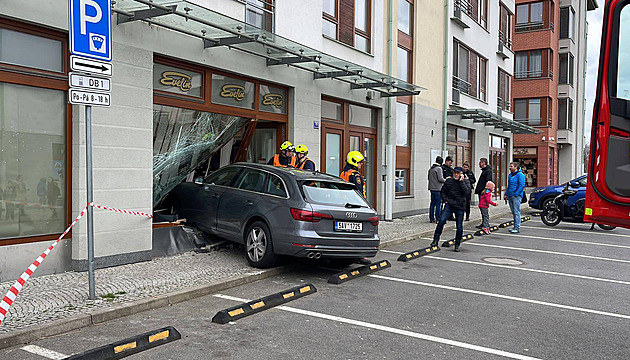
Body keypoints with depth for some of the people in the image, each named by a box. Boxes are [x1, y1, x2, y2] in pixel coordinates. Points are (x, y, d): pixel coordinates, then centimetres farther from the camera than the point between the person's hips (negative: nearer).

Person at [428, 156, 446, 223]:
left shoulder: (431, 169, 11)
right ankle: (438, 219, -4)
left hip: (432, 188, 8)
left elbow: (429, 178, 16)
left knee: (433, 203, 11)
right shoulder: (439, 168, -12)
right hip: (438, 188, -8)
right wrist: (446, 180, 0)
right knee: (439, 203, -3)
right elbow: (440, 179, -16)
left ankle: (431, 218, 14)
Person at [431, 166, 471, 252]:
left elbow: (467, 192, -15)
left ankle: (457, 245, 19)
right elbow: (442, 192, 18)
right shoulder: (449, 181, 8)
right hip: (449, 205, 1)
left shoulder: (466, 182, 2)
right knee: (442, 221, -18)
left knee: (459, 227, 3)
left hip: (460, 207, -1)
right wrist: (445, 200, 2)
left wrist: (461, 181, -15)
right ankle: (436, 239, -8)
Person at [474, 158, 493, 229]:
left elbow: (488, 182, -21)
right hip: (481, 192, 10)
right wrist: (477, 190, 21)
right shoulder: (484, 171, 20)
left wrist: (484, 190, -26)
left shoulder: (488, 171, -12)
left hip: (484, 193, -10)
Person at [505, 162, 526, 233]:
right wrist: (506, 194, 17)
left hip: (516, 196, -9)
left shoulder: (520, 175, -8)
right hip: (510, 196, 9)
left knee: (516, 212, -8)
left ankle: (517, 228, -6)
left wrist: (516, 194, -19)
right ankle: (515, 227, 17)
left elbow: (522, 185, -16)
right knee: (513, 212, 11)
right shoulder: (510, 175, 19)